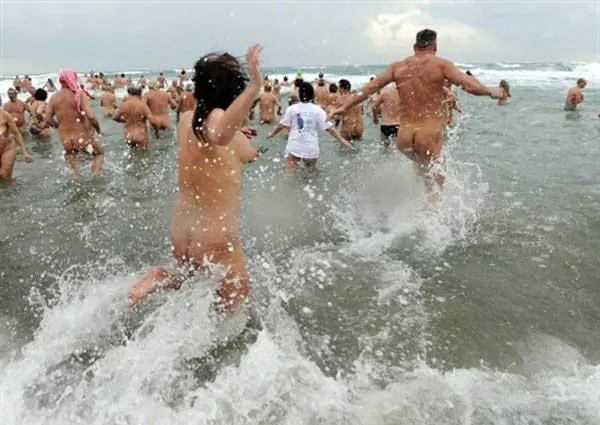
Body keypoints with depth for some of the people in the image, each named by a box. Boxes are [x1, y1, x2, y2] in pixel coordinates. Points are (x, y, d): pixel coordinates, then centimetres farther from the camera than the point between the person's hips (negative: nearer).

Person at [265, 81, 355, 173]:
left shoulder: (292, 109, -3)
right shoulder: (317, 110, -6)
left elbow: (282, 125, 4)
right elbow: (329, 127, -8)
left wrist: (273, 133, 22)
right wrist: (341, 139, -2)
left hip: (294, 147, 0)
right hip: (311, 148, 0)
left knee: (291, 173, 6)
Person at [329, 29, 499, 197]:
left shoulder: (397, 67, 8)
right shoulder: (441, 64, -3)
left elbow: (369, 88, 7)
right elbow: (471, 86, -11)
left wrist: (344, 107, 15)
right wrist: (490, 91, 8)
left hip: (404, 137, 5)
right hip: (429, 136, -4)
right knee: (435, 188, 5)